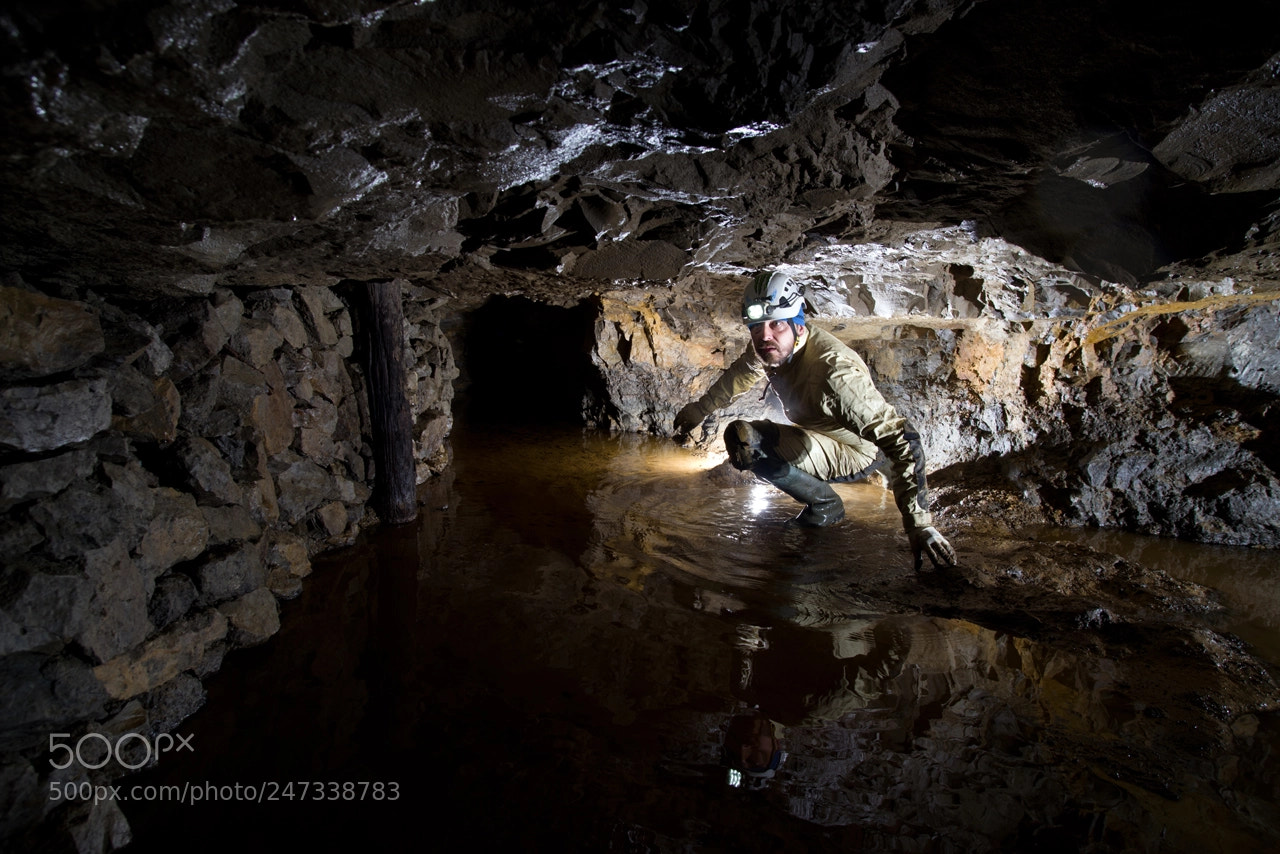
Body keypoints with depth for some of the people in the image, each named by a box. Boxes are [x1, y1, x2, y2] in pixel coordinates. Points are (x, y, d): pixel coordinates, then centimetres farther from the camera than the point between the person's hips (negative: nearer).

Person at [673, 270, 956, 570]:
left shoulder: (834, 368, -37)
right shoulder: (767, 350, -13)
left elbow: (900, 438, -40)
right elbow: (735, 379, 12)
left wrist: (919, 523, -47)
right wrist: (695, 412, 22)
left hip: (855, 454, -8)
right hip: (813, 434, 8)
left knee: (743, 439, -27)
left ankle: (825, 504, -5)